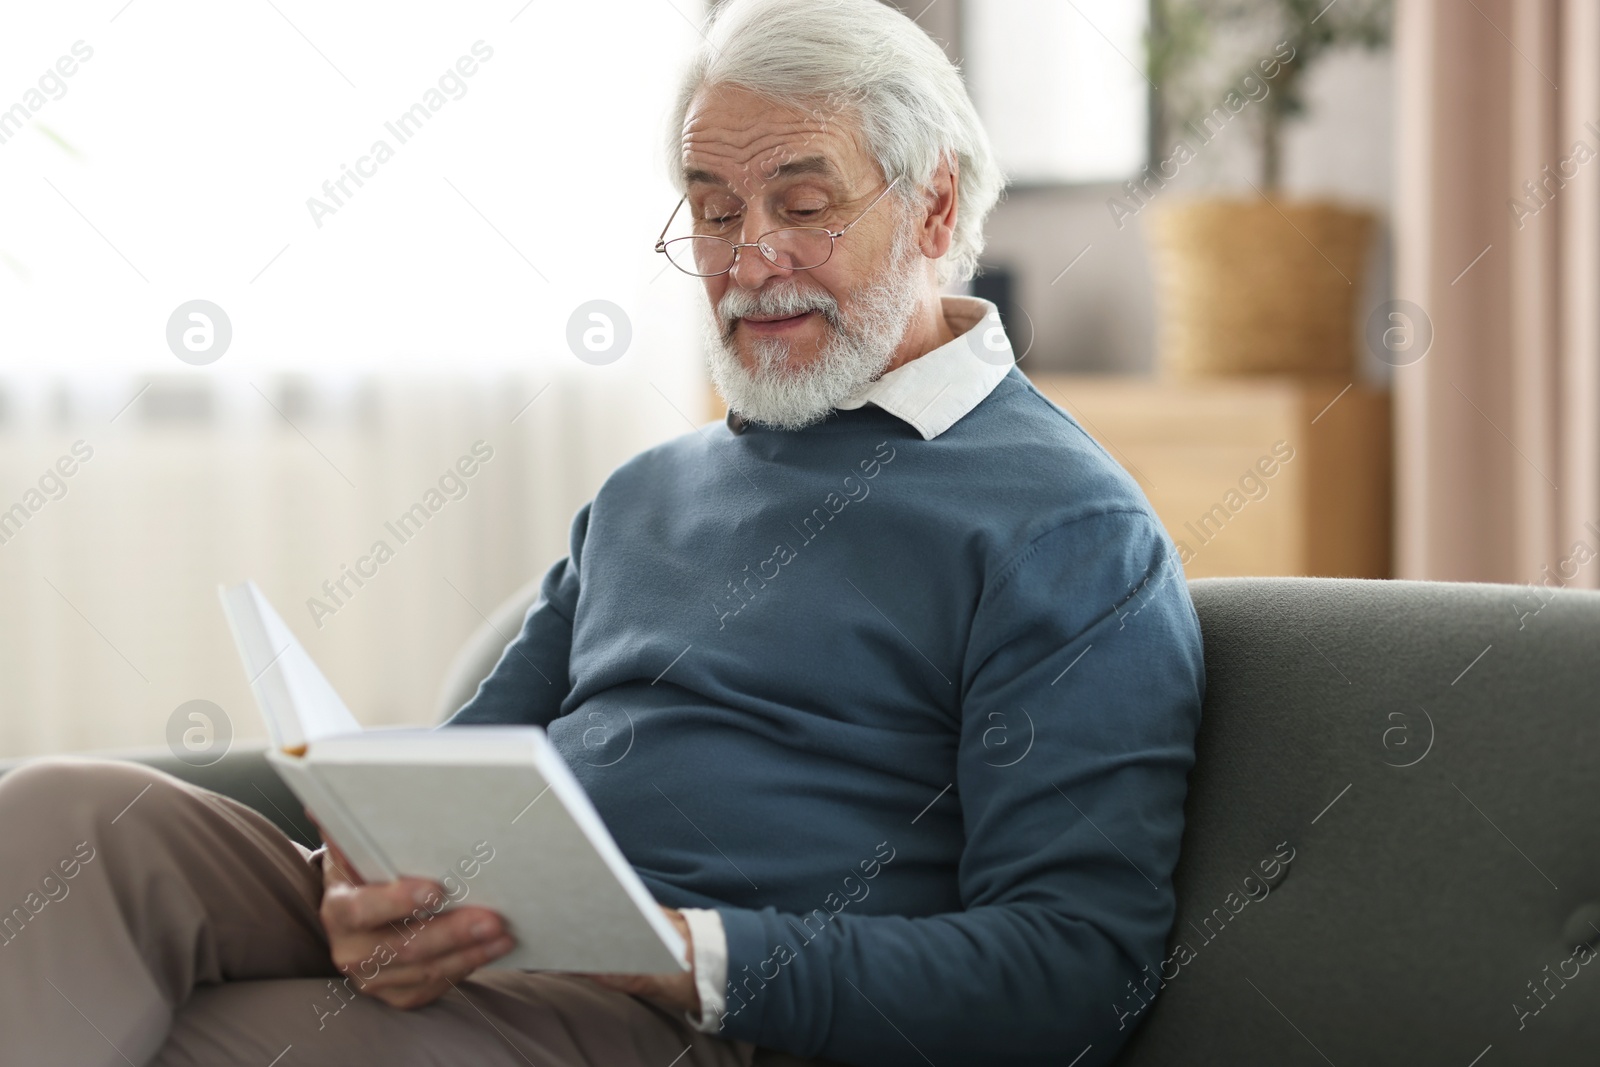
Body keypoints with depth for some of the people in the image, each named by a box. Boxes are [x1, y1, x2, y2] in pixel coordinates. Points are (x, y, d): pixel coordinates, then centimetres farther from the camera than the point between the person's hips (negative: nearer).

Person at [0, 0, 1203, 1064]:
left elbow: (1076, 968, -10)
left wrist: (691, 956, -22)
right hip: (471, 963, 7)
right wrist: (368, 876, -3)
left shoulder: (1070, 531, -1)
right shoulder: (648, 493, 26)